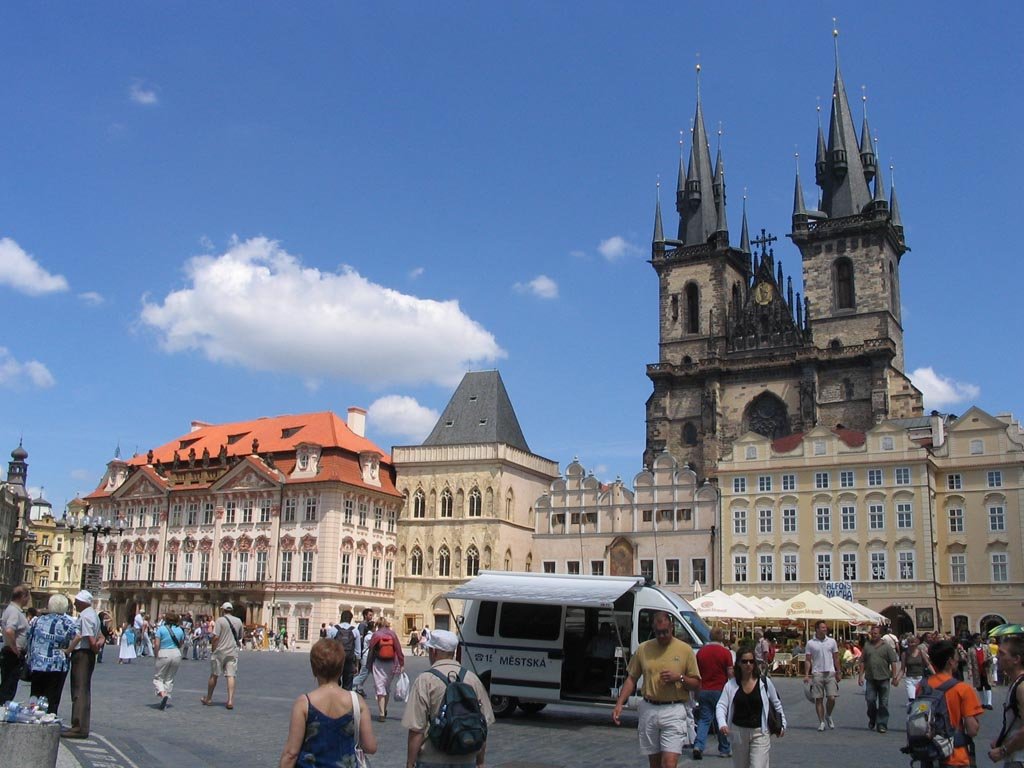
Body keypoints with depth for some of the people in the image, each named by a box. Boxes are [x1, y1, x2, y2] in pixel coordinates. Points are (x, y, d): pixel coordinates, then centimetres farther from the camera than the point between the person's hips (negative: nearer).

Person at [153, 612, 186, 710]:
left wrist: (155, 655, 2)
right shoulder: (180, 630, 6)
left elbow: (156, 644, -10)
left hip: (164, 654, -4)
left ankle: (163, 694, -18)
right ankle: (165, 703, 12)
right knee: (170, 679, 13)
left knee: (158, 677, 8)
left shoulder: (161, 629, -5)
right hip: (176, 654, 4)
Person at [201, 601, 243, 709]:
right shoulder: (238, 621, 7)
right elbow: (240, 637, 15)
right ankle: (230, 700, -10)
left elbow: (215, 636, -14)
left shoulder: (220, 620, -8)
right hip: (233, 652, 3)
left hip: (220, 651, -3)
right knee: (231, 676, -1)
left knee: (214, 675, 11)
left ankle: (208, 698, 23)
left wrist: (213, 648, -3)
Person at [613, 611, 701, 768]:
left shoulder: (685, 650, 0)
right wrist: (619, 704, -2)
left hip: (674, 711, -3)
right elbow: (631, 679, 9)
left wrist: (679, 677, -15)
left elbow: (696, 685, 4)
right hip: (648, 710, 3)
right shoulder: (643, 649, 5)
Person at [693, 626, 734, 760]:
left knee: (704, 719, 8)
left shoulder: (701, 651, 3)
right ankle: (724, 749, 19)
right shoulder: (725, 652, -9)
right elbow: (730, 673, -9)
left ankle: (698, 746, -9)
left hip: (703, 690, 3)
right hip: (720, 691, -3)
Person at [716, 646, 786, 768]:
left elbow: (776, 704, 10)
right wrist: (722, 724, -26)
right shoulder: (731, 685, -3)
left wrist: (782, 724, 15)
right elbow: (721, 706, -9)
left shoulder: (765, 682, -3)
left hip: (760, 732, -2)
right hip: (738, 733, 2)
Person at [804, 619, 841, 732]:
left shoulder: (832, 641, 6)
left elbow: (836, 658, 12)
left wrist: (839, 672, 9)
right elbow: (808, 660, 3)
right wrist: (807, 674, -4)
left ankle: (828, 716, 22)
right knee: (818, 699, 2)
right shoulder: (810, 643, 1)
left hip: (830, 673, 1)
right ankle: (821, 722, 13)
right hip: (817, 673, -1)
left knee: (832, 698, -6)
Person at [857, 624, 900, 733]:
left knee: (883, 703, 2)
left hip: (883, 679, -2)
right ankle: (872, 721, 22)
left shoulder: (887, 647, 1)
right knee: (870, 700, 1)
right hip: (870, 679, 2)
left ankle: (882, 724, 8)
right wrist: (860, 676, 4)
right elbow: (862, 662, 9)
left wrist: (895, 677, -7)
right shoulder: (867, 645, 8)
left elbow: (894, 662, -1)